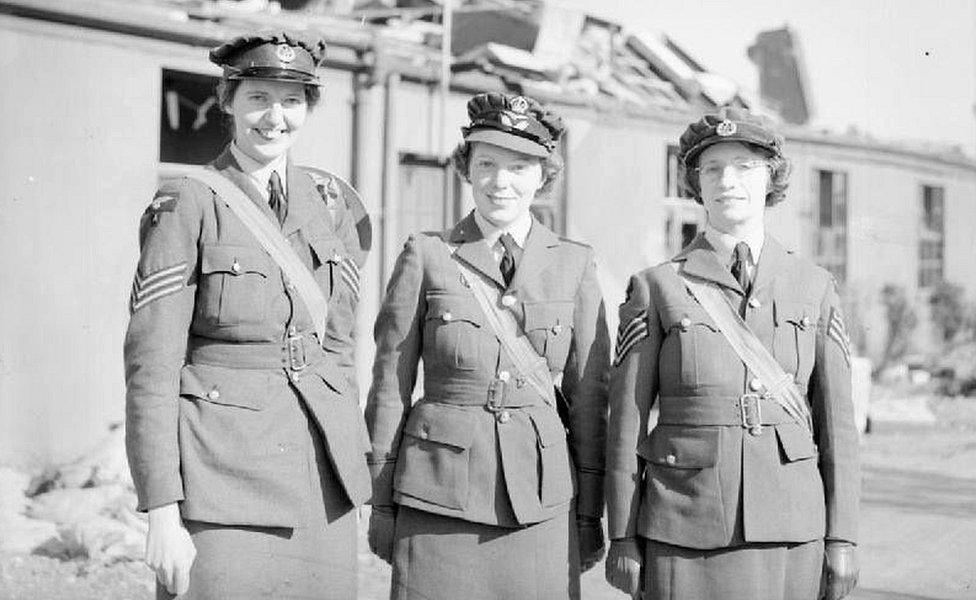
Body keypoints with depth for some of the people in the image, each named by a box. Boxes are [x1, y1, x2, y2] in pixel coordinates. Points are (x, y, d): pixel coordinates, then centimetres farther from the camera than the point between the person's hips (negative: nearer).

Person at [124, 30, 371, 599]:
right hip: (223, 466, -4)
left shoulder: (331, 200, 8)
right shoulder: (187, 204, -6)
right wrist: (162, 512, -14)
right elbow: (151, 365, -10)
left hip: (324, 470, 5)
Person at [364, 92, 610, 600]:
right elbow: (390, 387, 4)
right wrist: (381, 503, 3)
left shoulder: (574, 263, 5)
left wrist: (590, 512, 6)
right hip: (437, 495, -1)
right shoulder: (426, 256, 1)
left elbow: (589, 394, 7)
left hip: (542, 499, 1)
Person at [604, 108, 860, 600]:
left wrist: (841, 538, 2)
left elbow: (836, 419, 6)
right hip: (684, 531, -2)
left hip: (790, 530, 2)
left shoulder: (814, 288, 7)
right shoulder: (656, 287, 1)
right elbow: (626, 421, 0)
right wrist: (623, 538, -1)